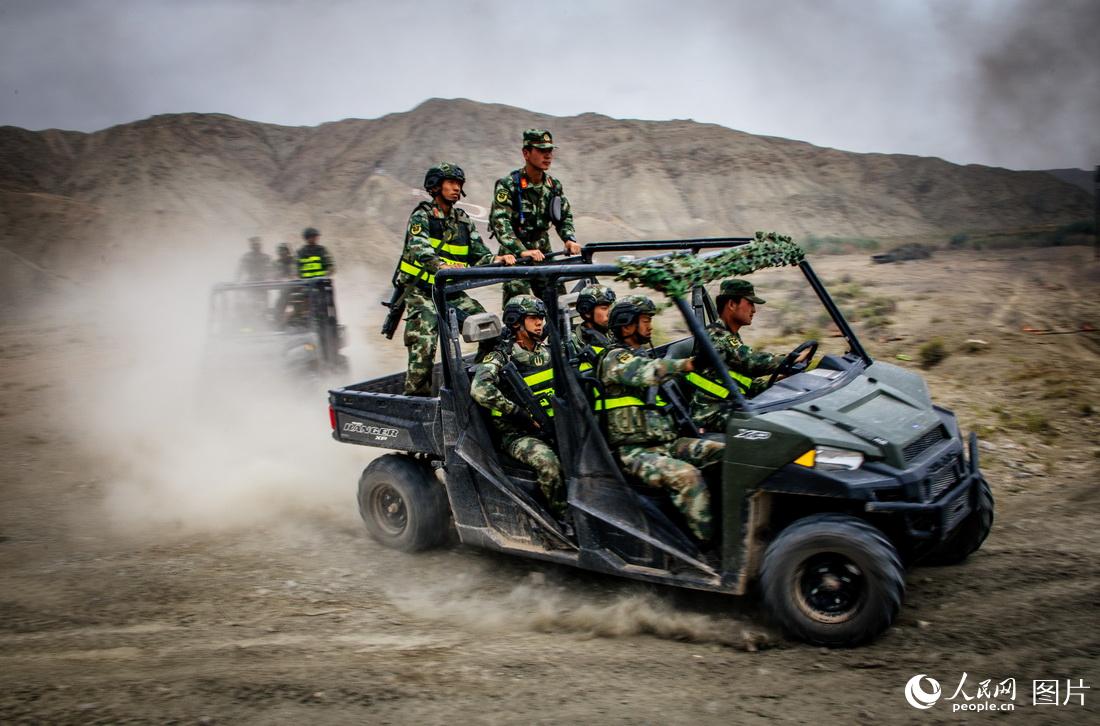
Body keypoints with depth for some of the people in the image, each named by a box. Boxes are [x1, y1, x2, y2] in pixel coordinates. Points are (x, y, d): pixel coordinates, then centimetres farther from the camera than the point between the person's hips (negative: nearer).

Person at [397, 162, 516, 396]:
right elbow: (419, 249, -26)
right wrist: (442, 266, -47)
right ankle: (415, 394, -9)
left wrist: (498, 259, -16)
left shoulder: (464, 221, 12)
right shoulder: (422, 216, -7)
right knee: (425, 342, -21)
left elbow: (479, 255, 7)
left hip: (452, 292, 5)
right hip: (421, 291, -5)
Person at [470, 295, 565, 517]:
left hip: (553, 426, 6)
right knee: (547, 462, -34)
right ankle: (566, 519, -19)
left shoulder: (547, 351, 11)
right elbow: (480, 390, -26)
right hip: (518, 434, -6)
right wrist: (522, 414, -22)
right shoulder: (500, 357, -8)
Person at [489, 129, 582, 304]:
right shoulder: (508, 185, -13)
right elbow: (500, 222, -23)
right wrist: (522, 251, -35)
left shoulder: (554, 185, 6)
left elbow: (565, 217, 16)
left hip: (544, 255, 6)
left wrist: (570, 240, -6)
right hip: (515, 257, -6)